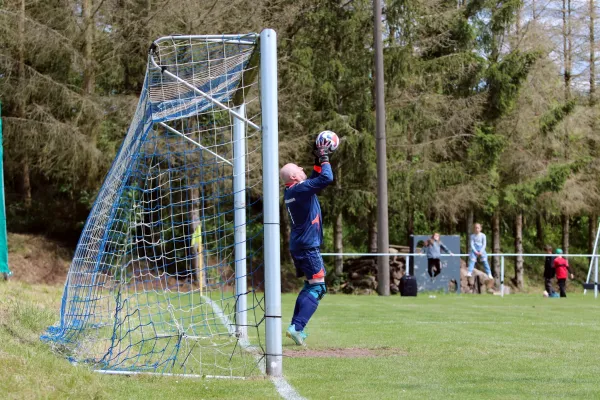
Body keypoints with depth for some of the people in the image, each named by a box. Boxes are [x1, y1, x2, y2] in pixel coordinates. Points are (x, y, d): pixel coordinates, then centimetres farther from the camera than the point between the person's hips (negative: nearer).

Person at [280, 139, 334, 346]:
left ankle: (296, 328, 14)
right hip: (308, 246, -9)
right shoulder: (300, 189, -16)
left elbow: (315, 179, 28)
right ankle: (297, 327, -21)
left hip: (297, 247, 9)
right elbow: (326, 178, -25)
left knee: (310, 286, 18)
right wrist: (324, 158, -11)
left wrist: (318, 161, 18)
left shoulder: (290, 191, 11)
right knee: (317, 287, -10)